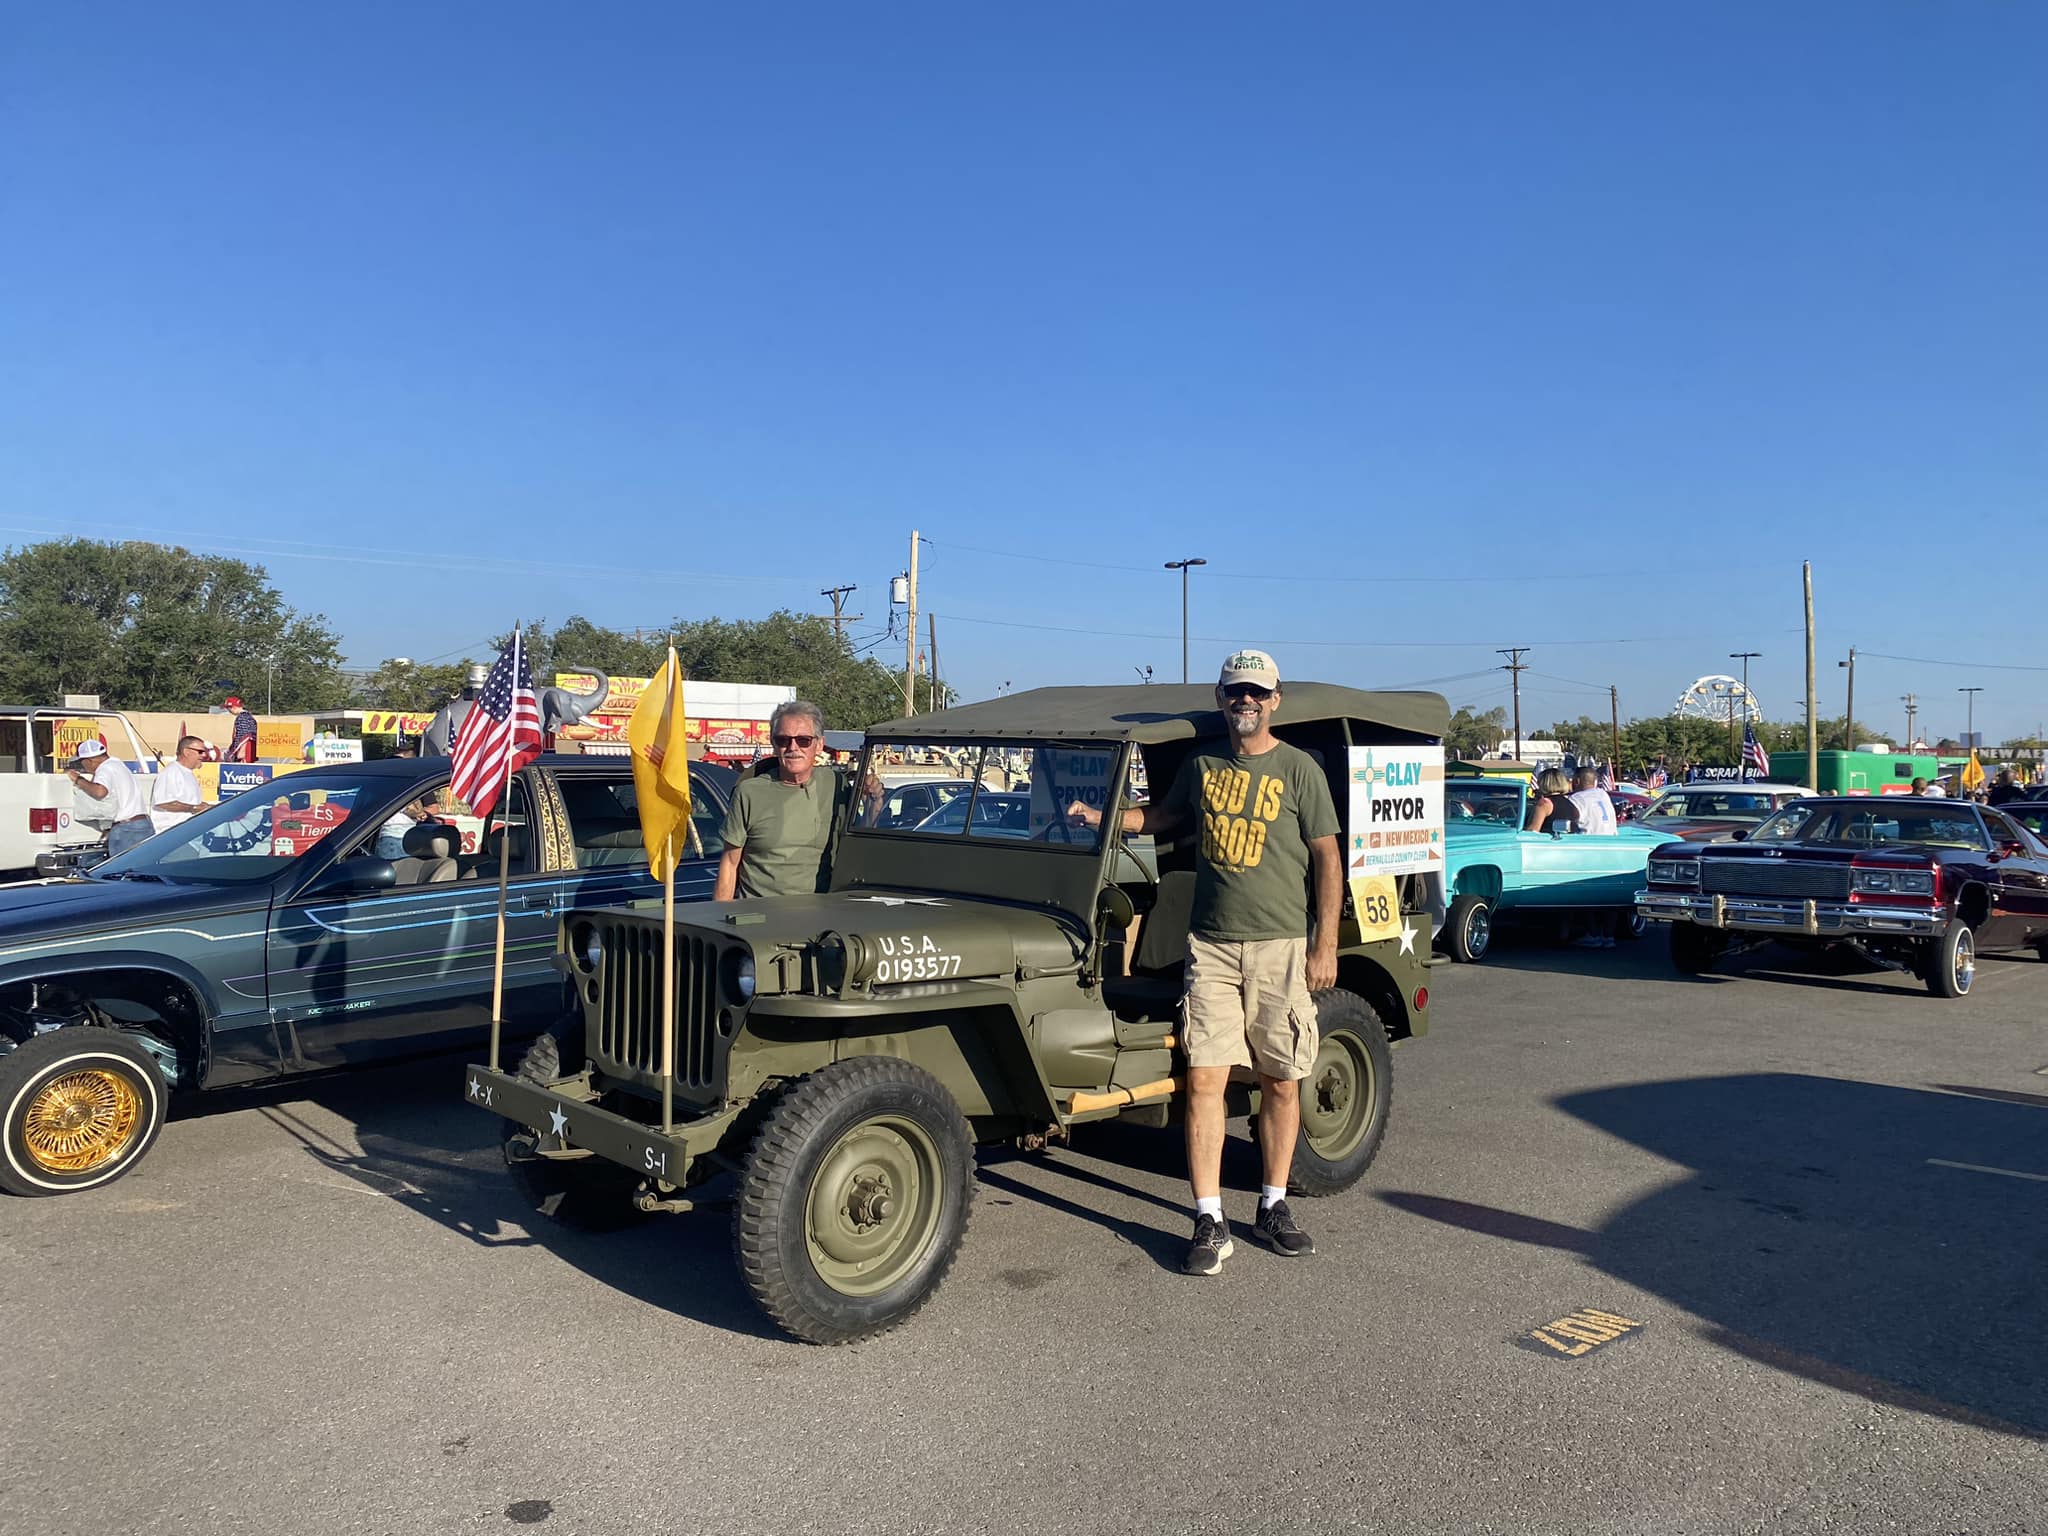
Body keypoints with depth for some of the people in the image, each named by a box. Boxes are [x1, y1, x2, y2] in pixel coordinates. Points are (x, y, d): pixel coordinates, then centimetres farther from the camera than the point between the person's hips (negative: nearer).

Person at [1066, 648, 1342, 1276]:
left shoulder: (1298, 769, -2)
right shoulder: (1201, 765, 9)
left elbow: (1327, 859, -1)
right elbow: (1160, 816, 26)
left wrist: (1325, 946, -6)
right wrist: (1098, 816, 10)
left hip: (1281, 946, -2)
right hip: (1211, 943, 2)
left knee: (1281, 1081, 7)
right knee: (1204, 1078, -4)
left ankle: (1273, 1207, 24)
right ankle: (1210, 1223, 3)